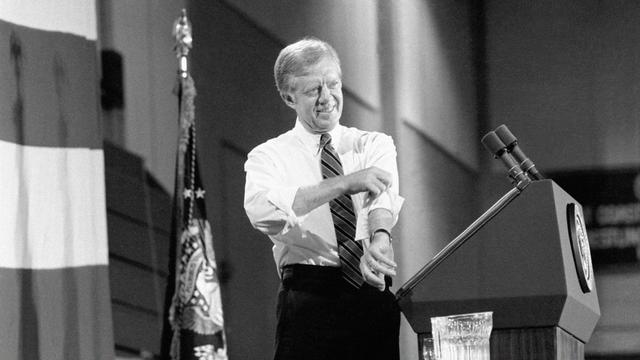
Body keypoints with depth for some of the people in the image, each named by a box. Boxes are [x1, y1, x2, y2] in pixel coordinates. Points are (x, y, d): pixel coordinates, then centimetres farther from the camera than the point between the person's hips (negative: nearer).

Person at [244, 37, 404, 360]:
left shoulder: (375, 145, 13)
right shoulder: (270, 156, 6)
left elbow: (383, 193, -9)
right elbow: (261, 210, -16)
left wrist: (380, 237, -33)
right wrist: (345, 183, -25)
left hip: (374, 297, 2)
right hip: (308, 298, -2)